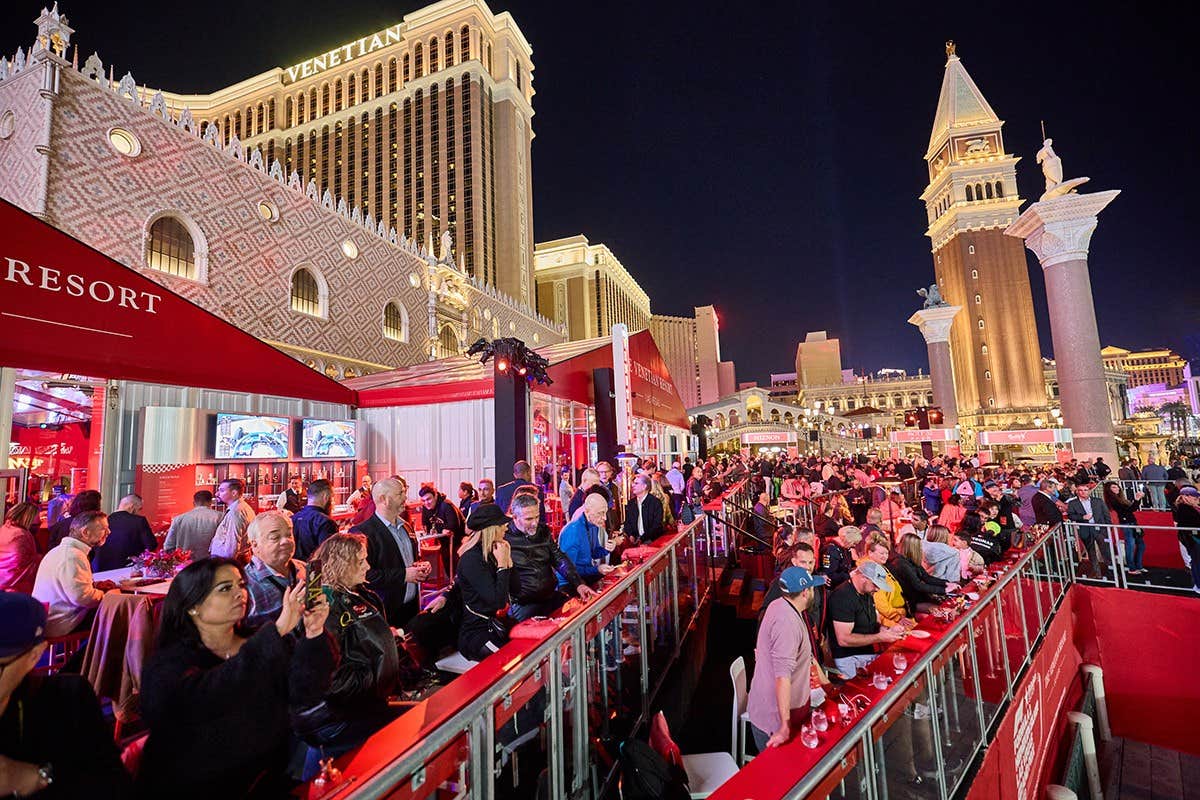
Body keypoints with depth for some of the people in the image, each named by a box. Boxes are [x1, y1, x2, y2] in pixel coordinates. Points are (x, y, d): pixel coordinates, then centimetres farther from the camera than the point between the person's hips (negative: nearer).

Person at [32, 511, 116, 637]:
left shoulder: (63, 550, 13)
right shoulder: (73, 556, -21)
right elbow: (81, 597, -29)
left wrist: (95, 584, 9)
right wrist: (107, 595, -13)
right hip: (60, 625, -10)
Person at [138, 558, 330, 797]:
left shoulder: (259, 642, 5)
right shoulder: (167, 663, -6)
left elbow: (302, 678, -9)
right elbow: (205, 695, -27)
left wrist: (313, 633, -28)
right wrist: (278, 630, -36)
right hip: (196, 788, -3)